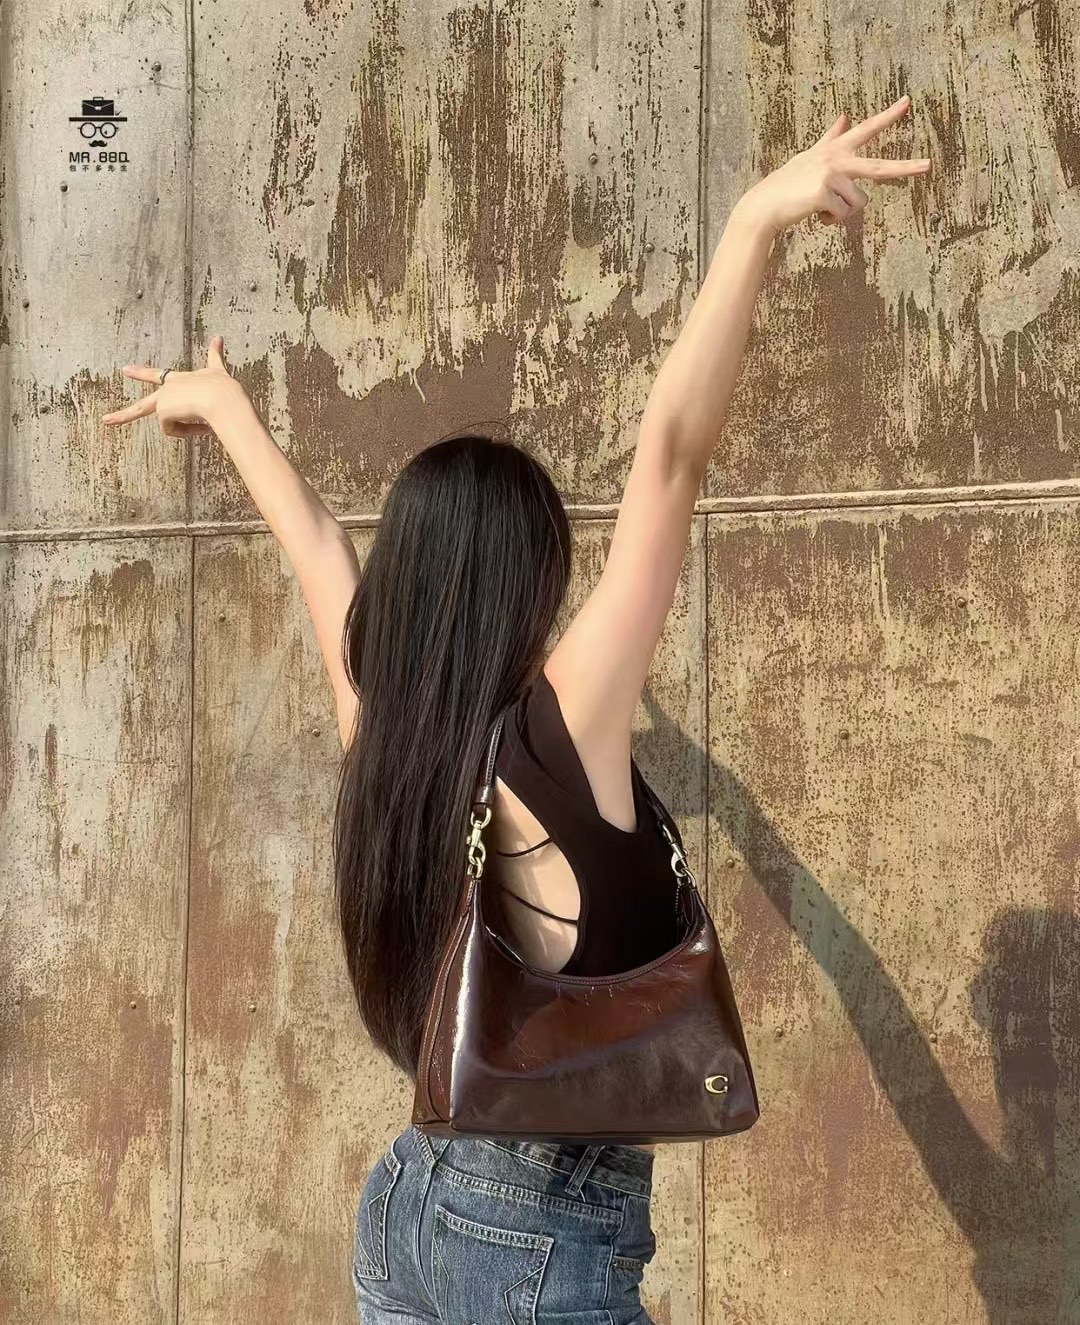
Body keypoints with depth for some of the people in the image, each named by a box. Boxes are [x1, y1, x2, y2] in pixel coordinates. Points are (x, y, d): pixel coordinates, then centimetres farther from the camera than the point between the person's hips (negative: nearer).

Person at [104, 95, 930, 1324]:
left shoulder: (377, 727, -2)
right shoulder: (561, 732, -18)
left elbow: (316, 540, 15)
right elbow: (668, 459, -24)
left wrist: (223, 405, 29)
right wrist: (757, 220, -27)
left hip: (410, 1199, 7)